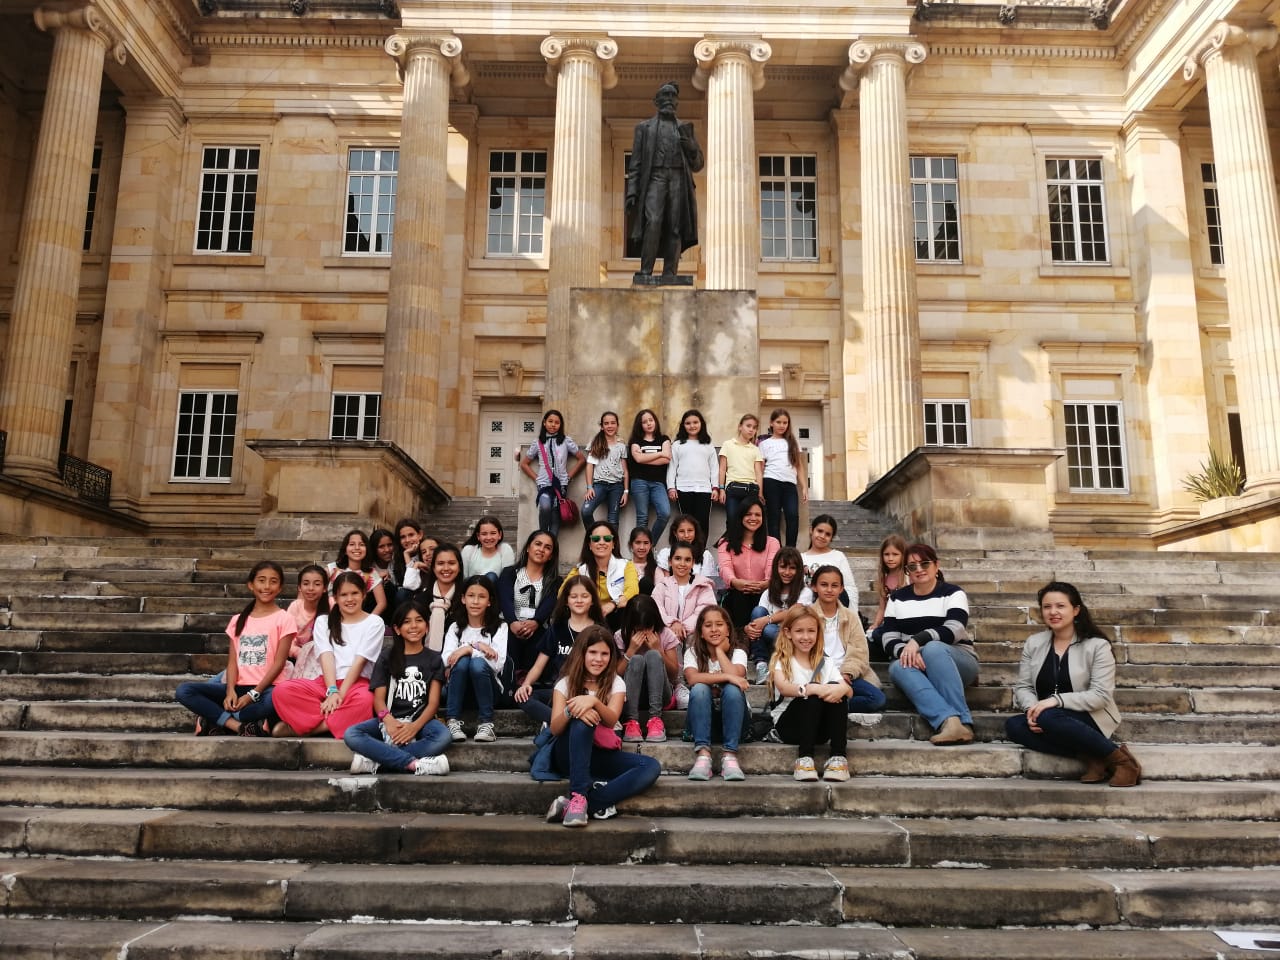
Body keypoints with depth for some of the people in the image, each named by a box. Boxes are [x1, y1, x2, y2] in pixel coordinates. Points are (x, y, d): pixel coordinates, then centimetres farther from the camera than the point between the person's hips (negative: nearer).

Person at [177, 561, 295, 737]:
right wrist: (230, 690, -13)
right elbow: (232, 661, 6)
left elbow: (279, 662, -6)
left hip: (265, 688, -4)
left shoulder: (283, 619, 1)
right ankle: (240, 726, -26)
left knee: (277, 697, -40)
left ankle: (216, 719, -20)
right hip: (238, 688, 5)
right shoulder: (238, 620, 15)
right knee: (184, 690, -16)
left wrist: (253, 695, -14)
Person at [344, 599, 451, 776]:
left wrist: (415, 726, -21)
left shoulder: (434, 659, 10)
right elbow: (379, 698, 1)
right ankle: (415, 764, -33)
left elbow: (433, 702, 0)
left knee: (443, 736, -35)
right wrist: (389, 721, -22)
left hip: (421, 721, -1)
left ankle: (376, 760, -30)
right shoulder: (387, 656, 12)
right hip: (390, 720, 1)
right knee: (351, 735, -29)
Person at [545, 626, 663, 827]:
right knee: (582, 720, -34)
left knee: (652, 767, -25)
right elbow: (555, 728, -12)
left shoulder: (615, 683, 3)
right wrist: (571, 711, -34)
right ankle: (578, 797, -41)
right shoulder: (566, 682, 0)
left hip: (600, 754, 3)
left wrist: (594, 701, -38)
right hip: (569, 754, -2)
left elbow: (611, 720, -16)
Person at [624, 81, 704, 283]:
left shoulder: (685, 129, 23)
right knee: (653, 222, -23)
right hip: (655, 178, -2)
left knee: (675, 229, -10)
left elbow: (697, 165, 19)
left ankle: (669, 277, -13)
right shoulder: (644, 127, 19)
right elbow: (635, 163, 11)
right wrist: (631, 191, -2)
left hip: (679, 180, 2)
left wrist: (692, 148, -2)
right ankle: (645, 273, -24)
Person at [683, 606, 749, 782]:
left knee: (732, 689, -31)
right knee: (699, 689, -30)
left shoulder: (737, 652, -2)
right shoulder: (692, 652, -1)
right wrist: (726, 677, -29)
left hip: (731, 717, 0)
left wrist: (720, 650, -12)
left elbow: (735, 675, -24)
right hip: (701, 718, 0)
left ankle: (730, 755, -33)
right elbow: (692, 678, -23)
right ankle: (703, 754, -36)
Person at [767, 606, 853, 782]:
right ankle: (804, 758, -32)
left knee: (835, 690, -25)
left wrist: (842, 689, -31)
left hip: (820, 727, 3)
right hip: (788, 725, -3)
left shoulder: (825, 662, 10)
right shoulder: (780, 660, 0)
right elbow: (783, 687, -23)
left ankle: (838, 757, -27)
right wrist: (813, 689, -40)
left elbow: (849, 692, -6)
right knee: (812, 696, -31)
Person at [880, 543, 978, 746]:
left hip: (957, 662, -2)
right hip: (913, 664, 2)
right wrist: (906, 651, -24)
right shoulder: (897, 599, 11)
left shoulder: (953, 593, 2)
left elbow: (954, 630, -17)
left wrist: (917, 640, -31)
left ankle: (960, 721, -42)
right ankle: (948, 720, -52)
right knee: (898, 667, -33)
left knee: (933, 648, -36)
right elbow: (888, 640, 0)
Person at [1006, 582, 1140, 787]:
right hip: (1045, 716, 5)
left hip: (1091, 719, -4)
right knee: (1013, 725, -27)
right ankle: (1089, 757, -24)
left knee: (1049, 718, -36)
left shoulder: (1097, 645, -5)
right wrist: (1032, 708, -18)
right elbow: (1023, 687, 5)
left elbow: (1101, 695, -14)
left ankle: (1119, 758, -18)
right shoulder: (1033, 643, 8)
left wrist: (1057, 700, -27)